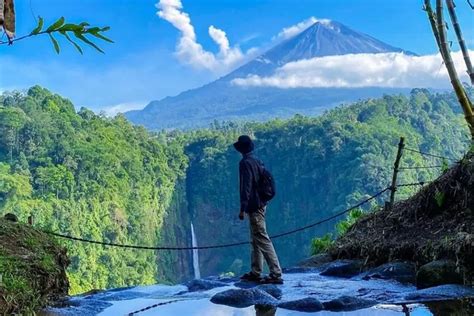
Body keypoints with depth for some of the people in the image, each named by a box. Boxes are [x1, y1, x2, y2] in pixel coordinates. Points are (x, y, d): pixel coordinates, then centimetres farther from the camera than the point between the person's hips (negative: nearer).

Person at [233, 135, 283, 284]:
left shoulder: (245, 163, -14)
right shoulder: (257, 162, 12)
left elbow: (246, 187, -19)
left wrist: (242, 208, -18)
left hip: (254, 207, -10)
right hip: (261, 205, 10)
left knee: (263, 240, -10)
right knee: (256, 240, 15)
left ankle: (276, 274, -11)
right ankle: (255, 273, 23)